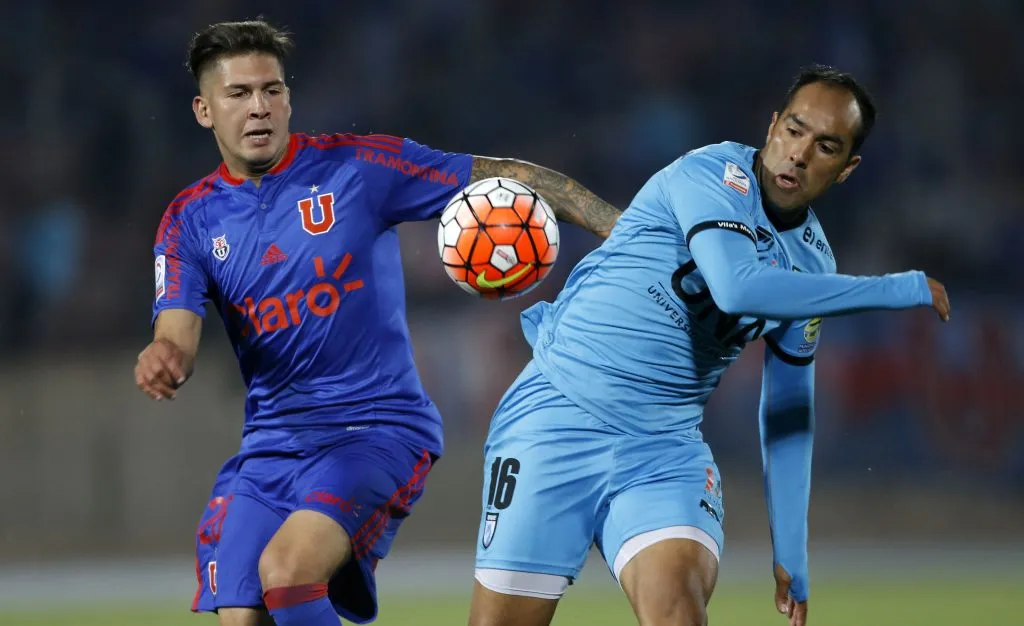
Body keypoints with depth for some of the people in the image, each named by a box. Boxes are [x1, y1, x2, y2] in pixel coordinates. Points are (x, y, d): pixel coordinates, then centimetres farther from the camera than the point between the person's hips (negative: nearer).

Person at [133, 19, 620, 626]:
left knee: (285, 572, -28)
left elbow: (510, 178, -2)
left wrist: (622, 227, -12)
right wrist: (164, 362, -32)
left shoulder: (357, 166, -3)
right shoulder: (191, 220, 6)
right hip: (271, 444, 5)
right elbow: (178, 337, -6)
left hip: (378, 430, -4)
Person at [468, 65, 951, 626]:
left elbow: (788, 408, 15)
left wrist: (791, 559, 11)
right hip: (558, 418, -4)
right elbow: (738, 286, -31)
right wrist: (903, 289, -23)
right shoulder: (717, 174, -12)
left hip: (666, 449, 4)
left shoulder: (812, 266, 7)